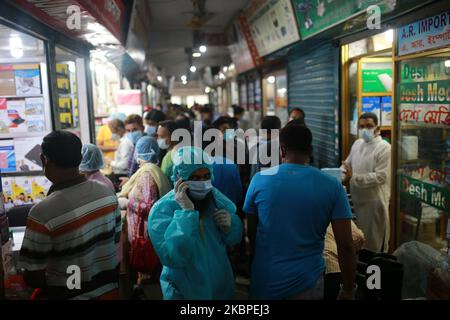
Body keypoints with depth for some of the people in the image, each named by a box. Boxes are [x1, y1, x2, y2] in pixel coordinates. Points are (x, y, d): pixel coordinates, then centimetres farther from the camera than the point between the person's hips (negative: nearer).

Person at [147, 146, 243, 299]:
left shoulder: (215, 196, -5)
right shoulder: (162, 210, -20)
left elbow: (234, 238, 4)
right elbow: (173, 258, -31)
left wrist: (230, 225, -18)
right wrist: (187, 212, -33)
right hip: (185, 292, -4)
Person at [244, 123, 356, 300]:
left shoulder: (260, 180, -7)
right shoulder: (332, 186, -9)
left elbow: (250, 233, 3)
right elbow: (345, 245, -9)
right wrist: (348, 289, 3)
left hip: (264, 282, 1)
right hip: (306, 282, 0)